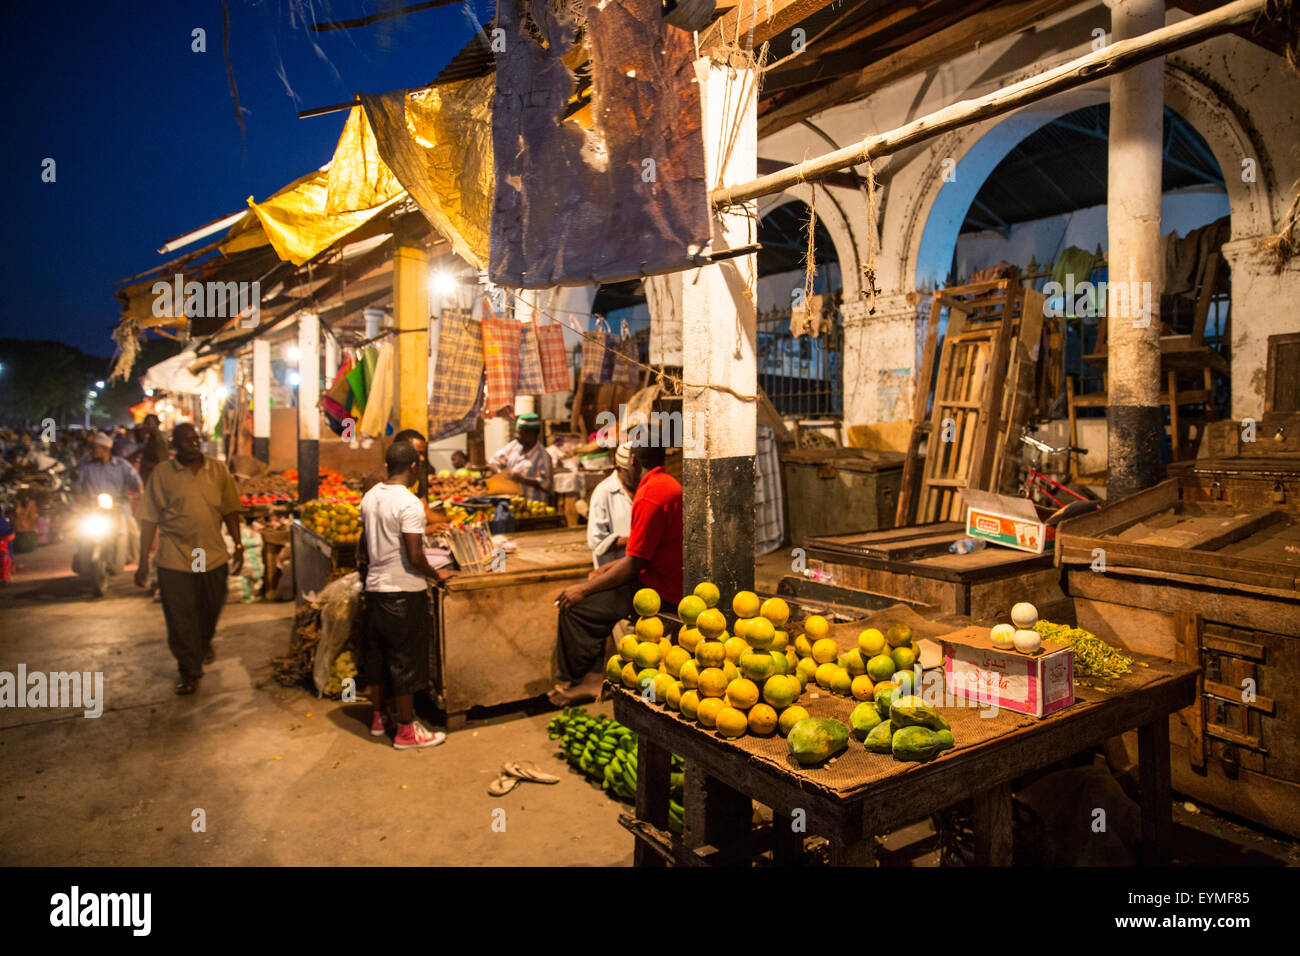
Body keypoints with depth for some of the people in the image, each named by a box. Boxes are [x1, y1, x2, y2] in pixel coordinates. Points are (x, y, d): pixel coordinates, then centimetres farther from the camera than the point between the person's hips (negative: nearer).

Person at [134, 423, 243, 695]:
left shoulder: (218, 470, 2)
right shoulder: (162, 474, -4)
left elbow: (230, 511, 8)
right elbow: (149, 519, -3)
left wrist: (238, 546, 4)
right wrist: (143, 561, -5)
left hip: (213, 556, 2)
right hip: (175, 558, -2)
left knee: (211, 609, 18)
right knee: (180, 618, 2)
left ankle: (205, 642, 49)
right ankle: (189, 670, 18)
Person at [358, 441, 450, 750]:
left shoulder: (370, 497, 5)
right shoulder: (409, 504, -19)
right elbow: (415, 557, -22)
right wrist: (437, 575, -5)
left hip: (374, 588, 8)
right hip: (403, 592, -8)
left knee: (375, 653, 17)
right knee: (406, 660, 2)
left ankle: (379, 718, 32)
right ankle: (406, 730, 12)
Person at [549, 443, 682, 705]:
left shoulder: (650, 495, -20)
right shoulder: (667, 484, 14)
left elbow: (634, 564, -20)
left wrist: (585, 590, -12)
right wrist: (611, 567, 19)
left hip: (658, 589, -11)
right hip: (667, 581, 11)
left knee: (576, 607, -7)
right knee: (587, 591, 16)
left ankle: (577, 680, 12)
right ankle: (593, 676, 12)